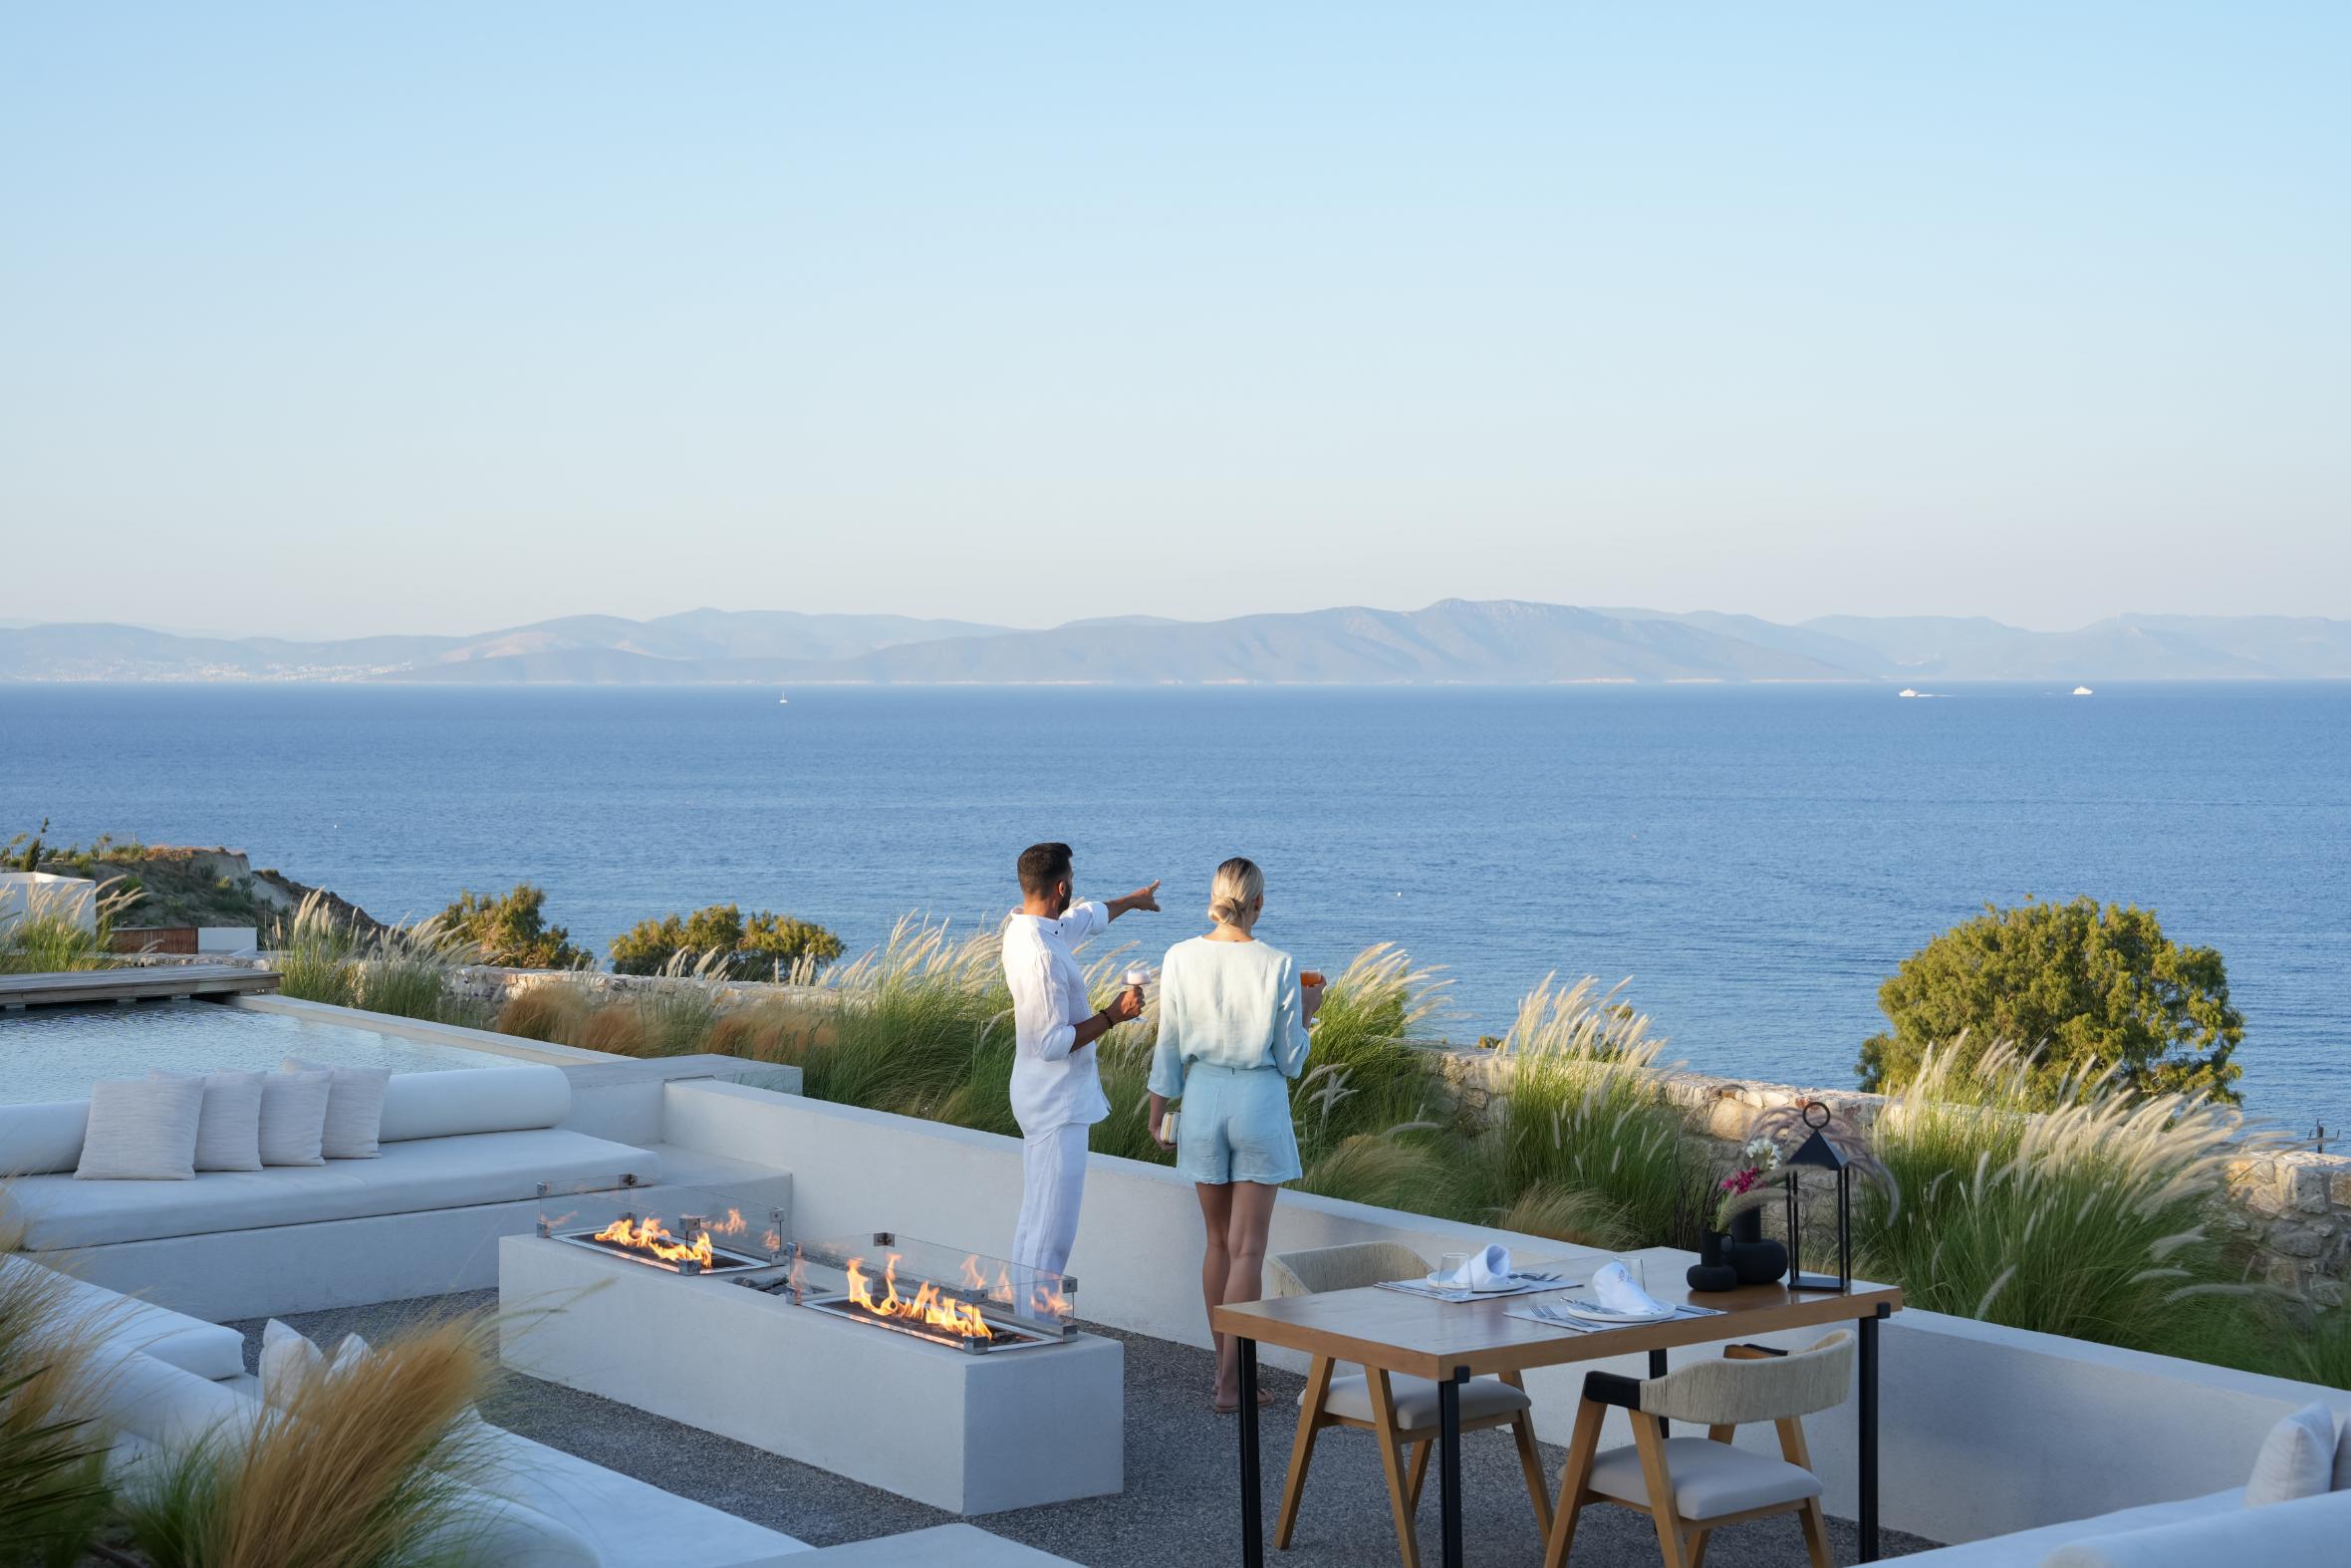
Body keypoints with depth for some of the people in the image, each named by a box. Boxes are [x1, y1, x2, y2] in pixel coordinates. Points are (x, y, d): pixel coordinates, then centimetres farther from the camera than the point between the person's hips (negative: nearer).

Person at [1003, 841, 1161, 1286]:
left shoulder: (1025, 928, 5)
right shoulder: (1041, 955, -25)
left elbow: (1087, 917, 27)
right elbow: (1053, 1043, -26)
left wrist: (1132, 900, 43)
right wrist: (1113, 1015, -18)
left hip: (1044, 1098, 11)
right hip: (1057, 1103, -11)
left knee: (1037, 1219, 16)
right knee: (1051, 1231, -8)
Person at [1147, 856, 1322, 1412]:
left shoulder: (1181, 959, -5)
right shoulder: (1278, 966, -12)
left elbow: (1168, 1047, 2)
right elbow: (1289, 1059, -6)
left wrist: (1157, 1112, 13)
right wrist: (1307, 1012, 11)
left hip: (1203, 1097, 3)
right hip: (1261, 1101, -3)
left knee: (1219, 1241, 17)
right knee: (1247, 1249, 1)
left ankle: (1224, 1365, 23)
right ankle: (1231, 1382, 0)